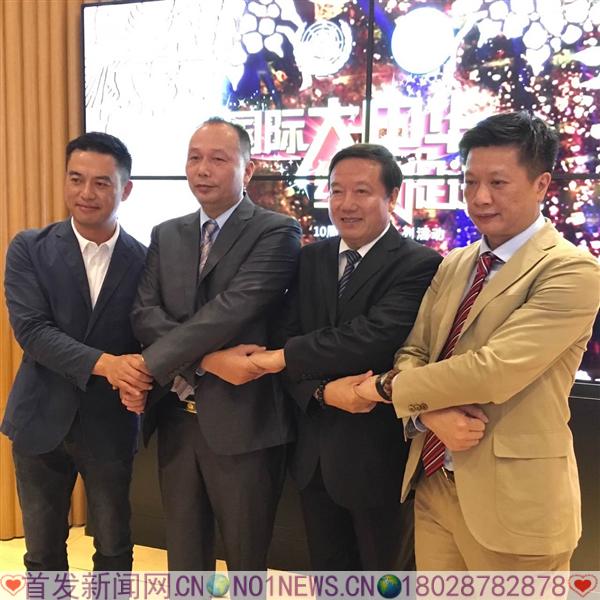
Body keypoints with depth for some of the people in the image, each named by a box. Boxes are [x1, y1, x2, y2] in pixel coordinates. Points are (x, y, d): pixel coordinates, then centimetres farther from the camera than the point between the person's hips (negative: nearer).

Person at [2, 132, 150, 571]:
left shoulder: (144, 260, -3)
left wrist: (138, 383, -24)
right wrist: (104, 364, -28)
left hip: (111, 424, 0)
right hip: (42, 419, 0)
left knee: (114, 548, 15)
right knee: (43, 550, 16)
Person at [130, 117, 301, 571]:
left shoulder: (276, 232, -8)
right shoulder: (167, 235, 10)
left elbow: (232, 309, -21)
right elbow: (144, 313, -2)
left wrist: (146, 365, -19)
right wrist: (208, 360, -18)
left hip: (242, 422, -5)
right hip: (176, 418, 5)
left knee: (246, 559, 12)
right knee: (184, 557, 19)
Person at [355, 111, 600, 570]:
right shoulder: (453, 265, 9)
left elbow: (494, 370, -24)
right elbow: (412, 351, 7)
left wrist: (389, 386, -11)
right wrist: (429, 411, -15)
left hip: (511, 497, -6)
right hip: (432, 482, 6)